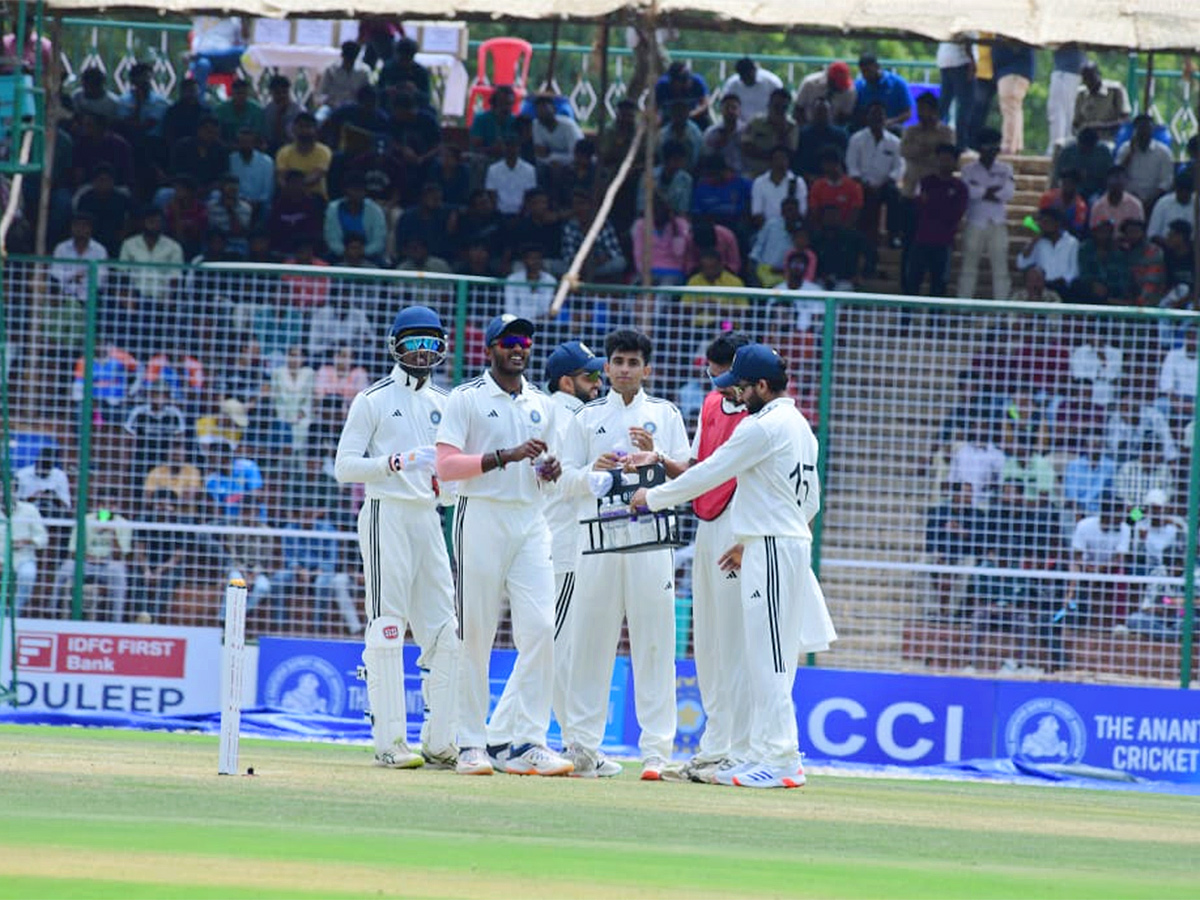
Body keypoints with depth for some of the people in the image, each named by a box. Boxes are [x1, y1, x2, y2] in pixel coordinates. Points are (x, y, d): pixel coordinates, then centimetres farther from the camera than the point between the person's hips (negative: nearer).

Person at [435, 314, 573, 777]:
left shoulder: (542, 405, 17)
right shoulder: (466, 399, 0)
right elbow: (446, 465, -10)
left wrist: (548, 470, 4)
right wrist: (505, 456, -19)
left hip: (531, 521, 5)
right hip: (481, 516, -5)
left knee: (540, 627, -9)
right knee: (475, 634, -2)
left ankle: (523, 740, -8)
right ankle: (472, 743, 4)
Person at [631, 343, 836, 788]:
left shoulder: (763, 426, -14)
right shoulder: (800, 426, 16)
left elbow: (708, 474, -11)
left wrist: (652, 497, 2)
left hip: (772, 551, -10)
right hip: (792, 540, 10)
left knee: (769, 661, -9)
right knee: (762, 661, 12)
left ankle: (780, 760, -11)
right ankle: (764, 757, 13)